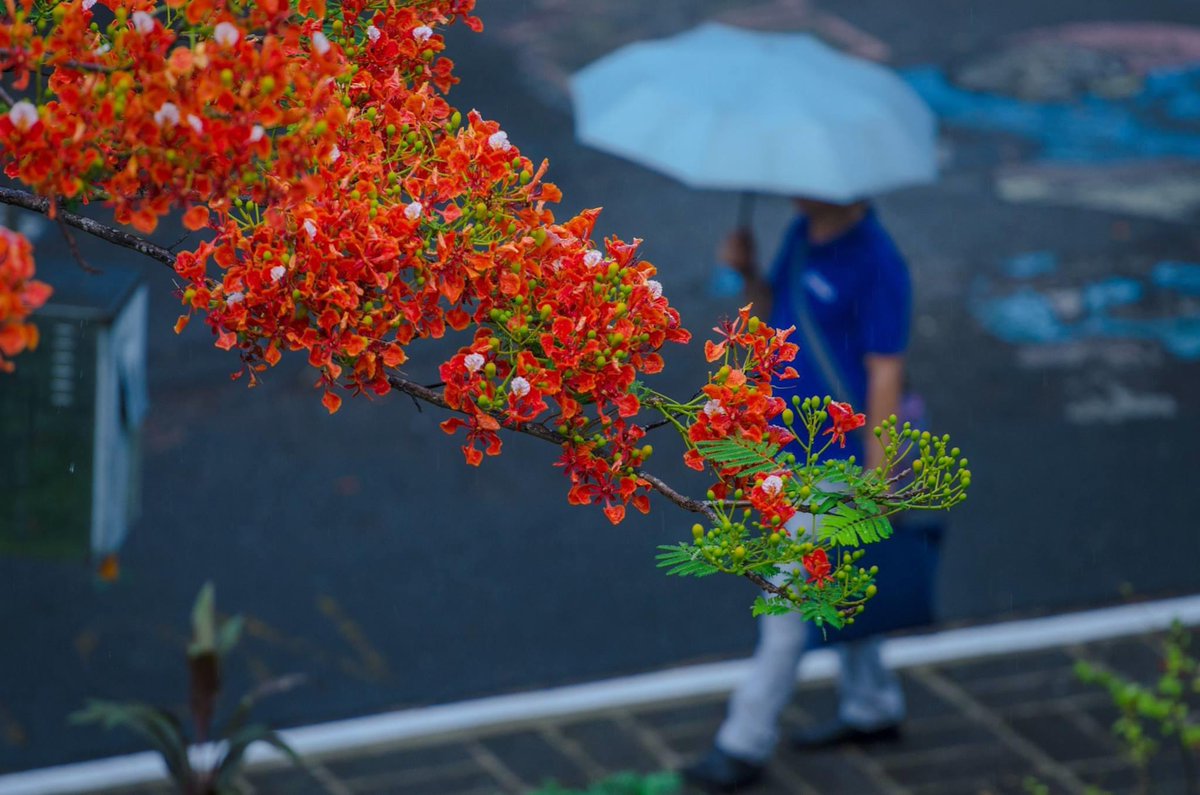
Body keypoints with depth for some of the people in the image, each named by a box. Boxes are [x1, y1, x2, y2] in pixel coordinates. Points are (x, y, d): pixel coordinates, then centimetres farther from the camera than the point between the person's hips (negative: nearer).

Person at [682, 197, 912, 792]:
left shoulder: (877, 264, -22)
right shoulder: (801, 233, 3)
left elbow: (885, 375, -20)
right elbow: (772, 317, 15)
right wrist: (748, 273, -7)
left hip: (837, 462, -9)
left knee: (791, 600, -3)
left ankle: (745, 746, 5)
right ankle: (872, 709, 37)